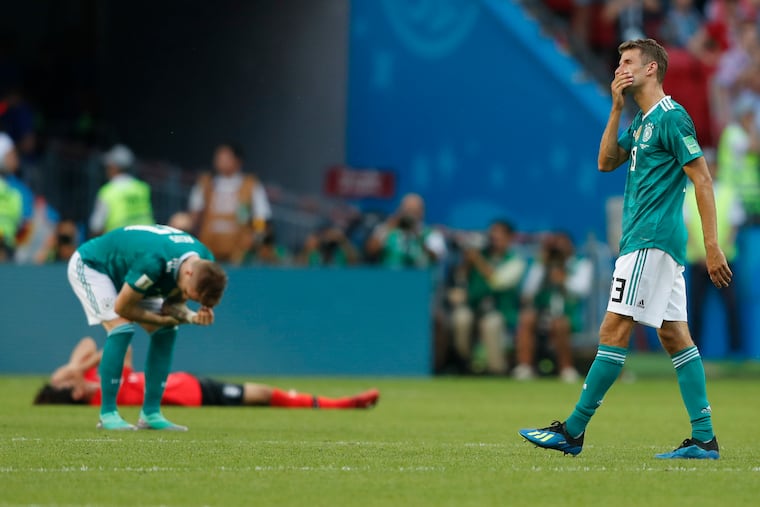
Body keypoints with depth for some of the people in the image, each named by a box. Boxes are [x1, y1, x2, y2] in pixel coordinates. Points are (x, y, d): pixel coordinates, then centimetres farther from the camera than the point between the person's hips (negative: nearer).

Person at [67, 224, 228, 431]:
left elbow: (172, 304, -8)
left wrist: (191, 316, -30)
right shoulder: (153, 261, -43)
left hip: (125, 271, 8)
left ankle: (151, 413, -2)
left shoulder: (206, 264, -20)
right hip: (90, 265, -8)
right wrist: (162, 319, -20)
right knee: (122, 327, -26)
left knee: (166, 331, -6)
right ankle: (108, 414, -19)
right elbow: (122, 307, -31)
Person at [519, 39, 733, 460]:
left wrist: (712, 246, -18)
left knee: (614, 330, -9)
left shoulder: (671, 117, -10)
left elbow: (703, 181, -13)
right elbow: (606, 162, 16)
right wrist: (616, 109, 6)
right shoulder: (642, 122, 18)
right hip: (657, 245, 10)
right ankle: (704, 439, 3)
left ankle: (573, 431, -9)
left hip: (651, 242, -10)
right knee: (674, 334, 6)